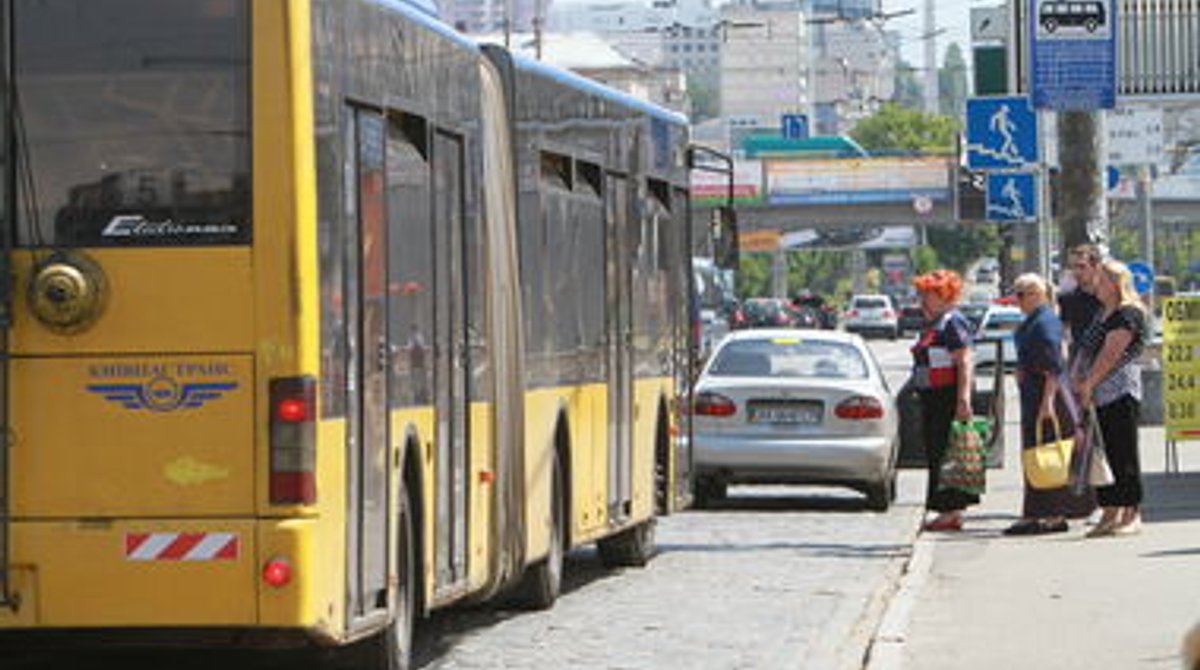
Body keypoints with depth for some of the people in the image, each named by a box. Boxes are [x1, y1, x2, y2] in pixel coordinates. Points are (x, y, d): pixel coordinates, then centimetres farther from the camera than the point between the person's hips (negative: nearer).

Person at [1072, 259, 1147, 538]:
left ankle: (1131, 515, -4)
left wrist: (1089, 383, -15)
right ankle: (1110, 514, 12)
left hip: (1120, 393, -9)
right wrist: (1076, 376, 2)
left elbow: (1111, 353, -15)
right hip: (1098, 397, 9)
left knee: (1123, 454, -7)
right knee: (1102, 454, 8)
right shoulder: (1103, 315, 20)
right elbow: (1086, 350, 18)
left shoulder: (1129, 314, -9)